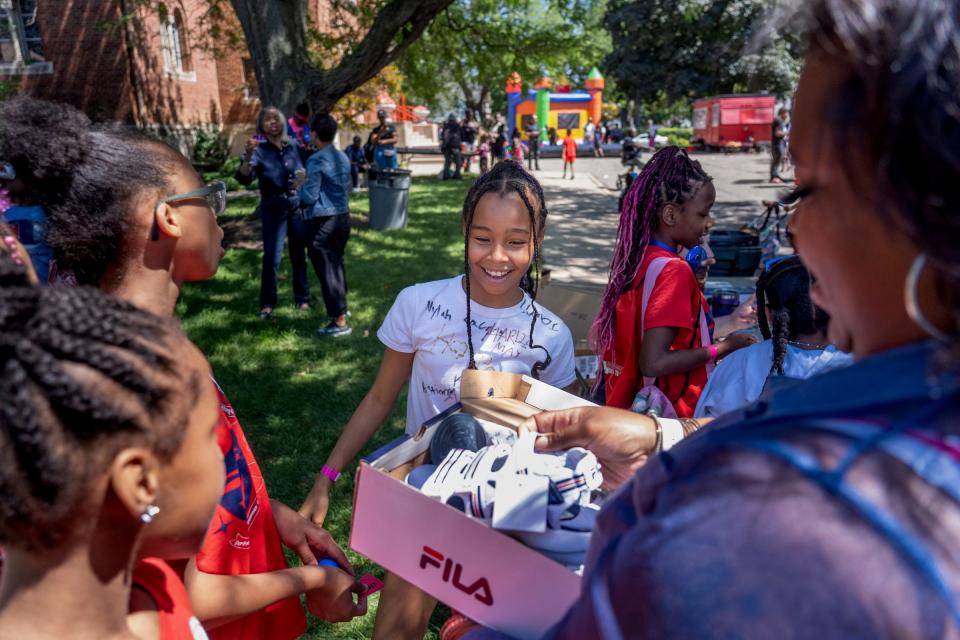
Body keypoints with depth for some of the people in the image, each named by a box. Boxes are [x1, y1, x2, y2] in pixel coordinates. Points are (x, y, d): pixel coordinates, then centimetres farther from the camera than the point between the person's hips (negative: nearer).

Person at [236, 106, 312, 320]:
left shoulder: (293, 146, 5)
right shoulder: (259, 150, -8)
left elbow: (304, 172, 17)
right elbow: (244, 178, -23)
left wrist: (302, 181, -4)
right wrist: (247, 157, -39)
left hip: (297, 203, 4)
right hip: (273, 207, -4)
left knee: (299, 254, 9)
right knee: (272, 256, -7)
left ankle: (302, 299, 20)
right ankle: (267, 303, 3)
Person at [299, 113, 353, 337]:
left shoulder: (316, 161, -16)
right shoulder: (343, 157, 7)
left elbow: (309, 197, -16)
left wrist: (300, 188, 3)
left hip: (321, 221, -8)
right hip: (343, 217, 8)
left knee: (326, 269, -1)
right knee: (337, 263, 22)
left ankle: (339, 322, 0)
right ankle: (341, 306, 37)